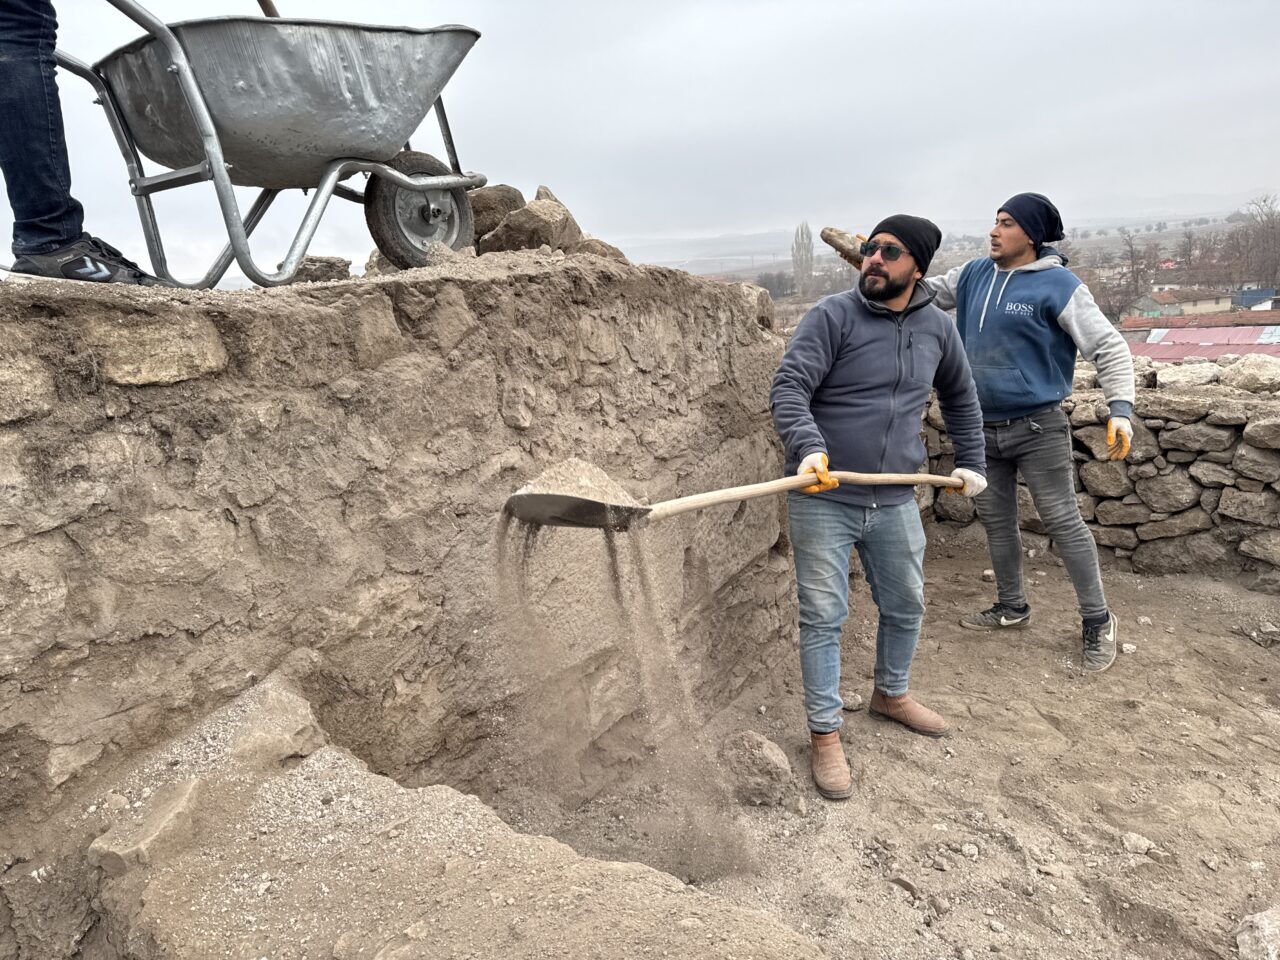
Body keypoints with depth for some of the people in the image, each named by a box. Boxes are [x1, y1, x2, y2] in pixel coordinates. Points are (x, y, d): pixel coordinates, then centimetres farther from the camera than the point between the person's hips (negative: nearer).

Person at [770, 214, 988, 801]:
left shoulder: (936, 327, 7)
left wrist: (971, 462, 22)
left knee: (905, 605, 19)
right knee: (823, 618, 2)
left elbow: (960, 397, 23)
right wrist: (807, 447, -35)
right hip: (823, 500, -5)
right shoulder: (832, 316, -9)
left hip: (895, 502, 5)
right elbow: (788, 387, -18)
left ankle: (891, 695, 45)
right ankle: (825, 735, 17)